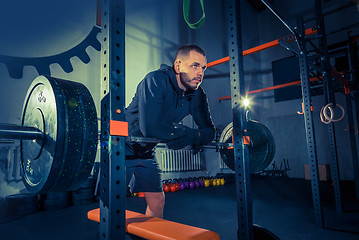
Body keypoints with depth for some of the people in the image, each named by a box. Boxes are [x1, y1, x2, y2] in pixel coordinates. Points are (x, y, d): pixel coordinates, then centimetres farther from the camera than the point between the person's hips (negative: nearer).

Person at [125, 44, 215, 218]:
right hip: (123, 149, -6)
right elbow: (150, 127, -37)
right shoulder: (156, 80, -26)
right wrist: (189, 134, -26)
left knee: (157, 200, 12)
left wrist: (194, 138, -23)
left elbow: (209, 130, 0)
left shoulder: (197, 95, -6)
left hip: (146, 152, 7)